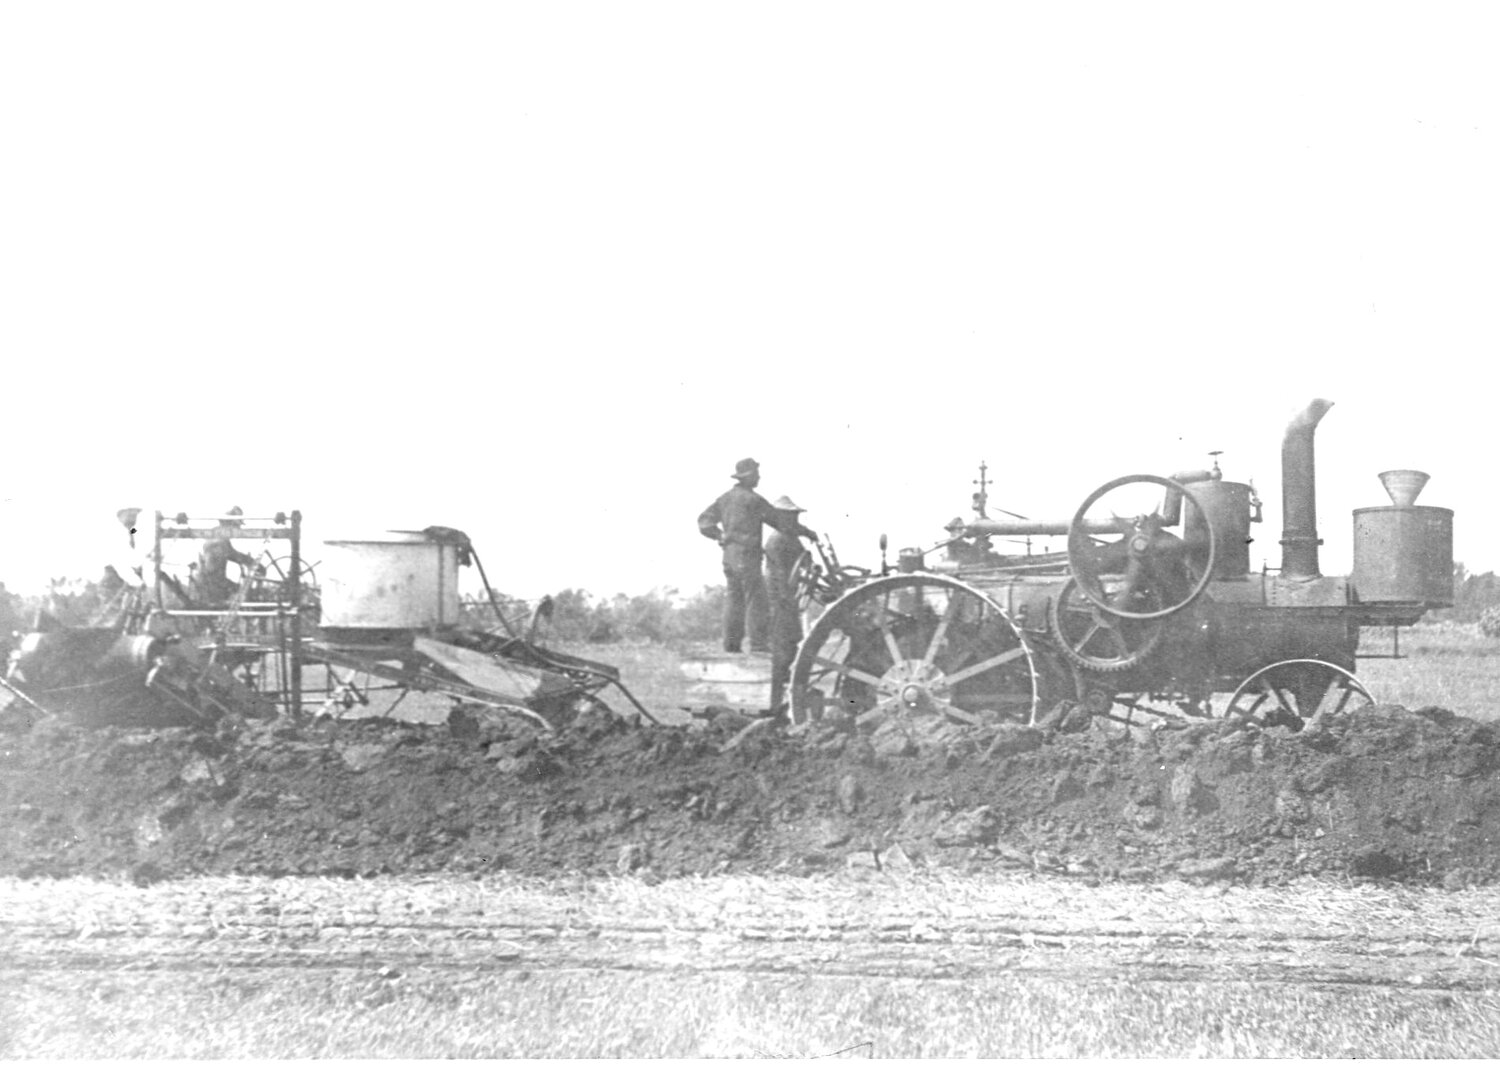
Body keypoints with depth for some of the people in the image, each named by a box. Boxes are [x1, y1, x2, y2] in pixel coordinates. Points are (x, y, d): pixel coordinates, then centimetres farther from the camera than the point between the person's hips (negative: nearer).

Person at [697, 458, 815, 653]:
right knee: (757, 600, -5)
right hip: (747, 555, -8)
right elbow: (780, 520, -10)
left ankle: (731, 643, 9)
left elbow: (705, 522, 12)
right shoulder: (752, 499, -11)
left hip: (729, 556, 8)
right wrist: (806, 532, -1)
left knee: (734, 599, 10)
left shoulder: (725, 498, 12)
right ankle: (759, 643, -8)